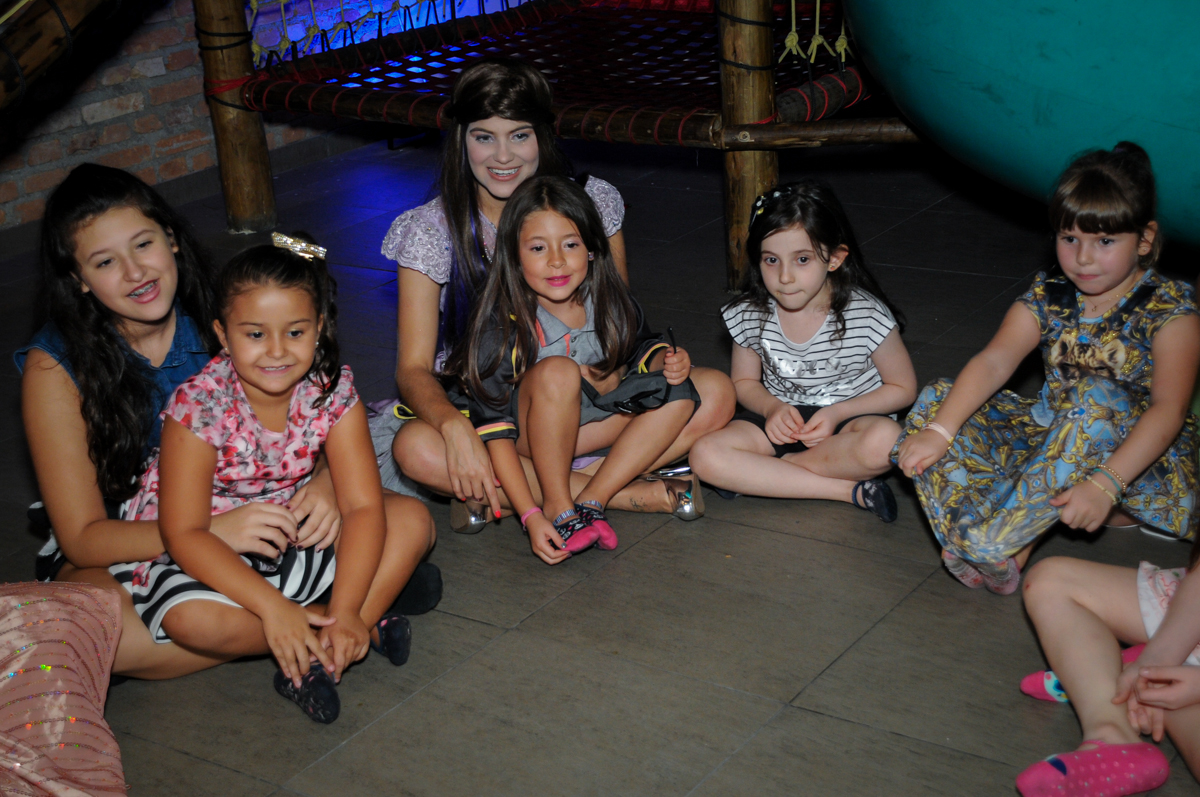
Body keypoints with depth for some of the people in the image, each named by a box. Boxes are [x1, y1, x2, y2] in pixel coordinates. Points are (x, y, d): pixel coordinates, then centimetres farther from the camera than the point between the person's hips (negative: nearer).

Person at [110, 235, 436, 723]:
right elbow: (185, 534, -26)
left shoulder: (333, 391, -16)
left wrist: (346, 612, -31)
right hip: (202, 554, -3)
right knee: (194, 619, -36)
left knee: (413, 519, -13)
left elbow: (363, 506, -18)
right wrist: (274, 608, -36)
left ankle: (322, 658, -23)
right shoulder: (198, 406, -25)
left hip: (291, 536, 4)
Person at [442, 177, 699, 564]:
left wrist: (665, 361, -16)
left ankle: (590, 500, -21)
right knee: (557, 371, -33)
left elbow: (641, 347, 10)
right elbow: (494, 430, -25)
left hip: (596, 424, 5)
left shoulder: (611, 303, -11)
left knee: (681, 392, -12)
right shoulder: (501, 324, -24)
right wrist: (530, 516, -33)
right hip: (528, 432, -5)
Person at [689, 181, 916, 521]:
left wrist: (838, 413, -18)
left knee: (885, 440, -38)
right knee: (706, 453, -25)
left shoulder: (866, 315, -16)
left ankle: (762, 474, -19)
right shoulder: (750, 316, -7)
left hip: (849, 419, -2)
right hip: (781, 418, 3)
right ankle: (851, 490, -23)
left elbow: (903, 387, -5)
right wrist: (772, 407, -13)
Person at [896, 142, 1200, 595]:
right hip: (1054, 439, 5)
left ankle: (996, 540, -34)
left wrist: (1105, 482, -38)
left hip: (1144, 459, -5)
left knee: (1096, 398, -36)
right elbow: (993, 362, -14)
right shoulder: (1047, 299, 0)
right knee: (938, 401, -11)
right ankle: (1015, 543, -29)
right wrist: (938, 429, -31)